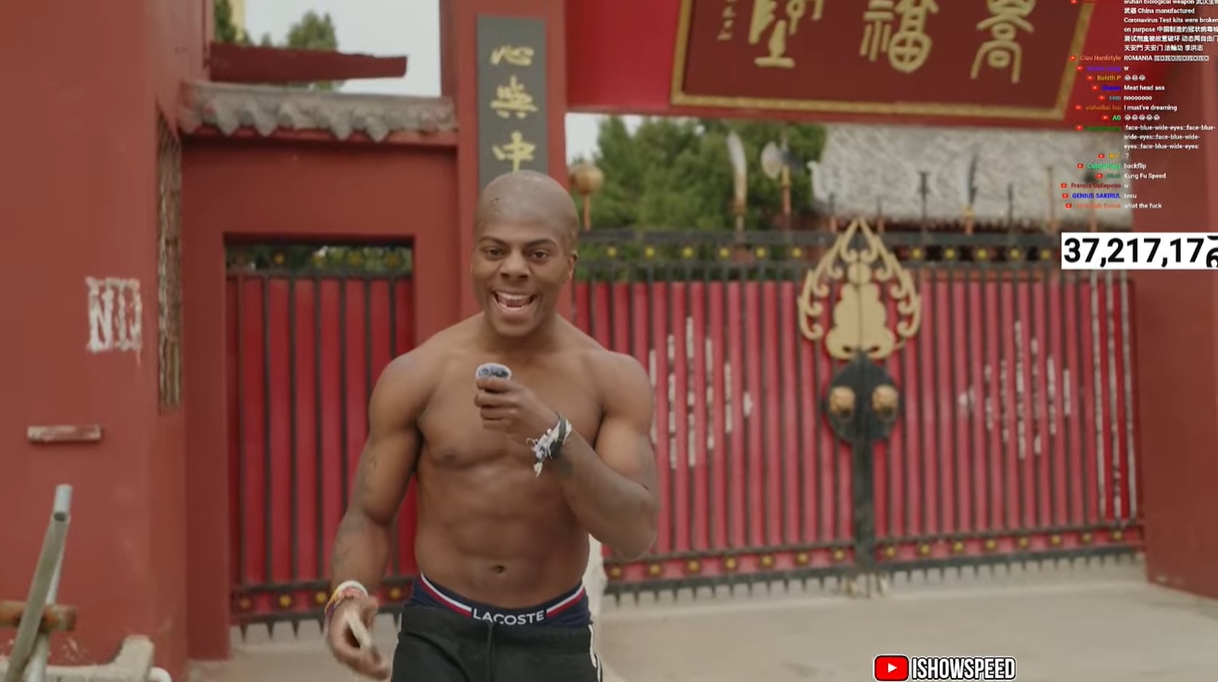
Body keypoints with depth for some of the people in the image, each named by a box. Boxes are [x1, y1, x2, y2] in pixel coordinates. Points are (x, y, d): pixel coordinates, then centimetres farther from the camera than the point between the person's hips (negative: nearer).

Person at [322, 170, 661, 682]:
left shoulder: (613, 379, -8)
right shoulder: (415, 377, -8)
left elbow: (635, 535, -15)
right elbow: (369, 515, -2)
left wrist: (552, 435, -29)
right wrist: (349, 594, -23)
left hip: (555, 640, 1)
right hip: (438, 637, 0)